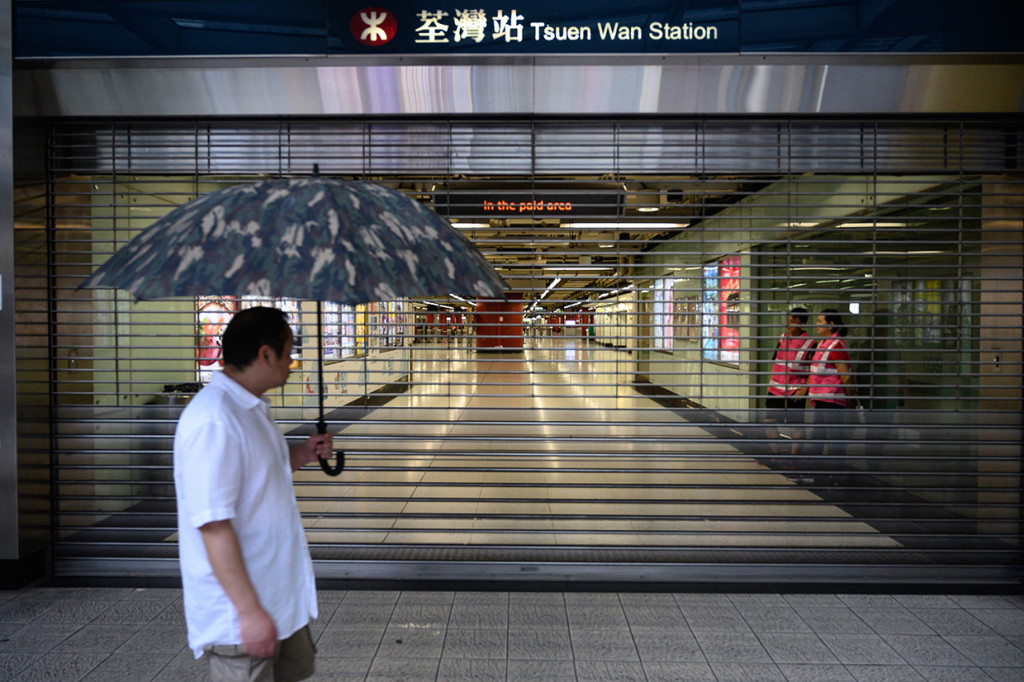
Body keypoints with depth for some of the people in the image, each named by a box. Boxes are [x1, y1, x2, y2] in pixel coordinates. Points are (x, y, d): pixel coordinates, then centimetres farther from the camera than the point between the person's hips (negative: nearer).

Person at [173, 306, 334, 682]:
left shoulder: (251, 408, 8)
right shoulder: (213, 421, -25)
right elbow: (213, 525, -28)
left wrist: (301, 455, 7)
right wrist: (249, 610, -26)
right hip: (240, 612, -10)